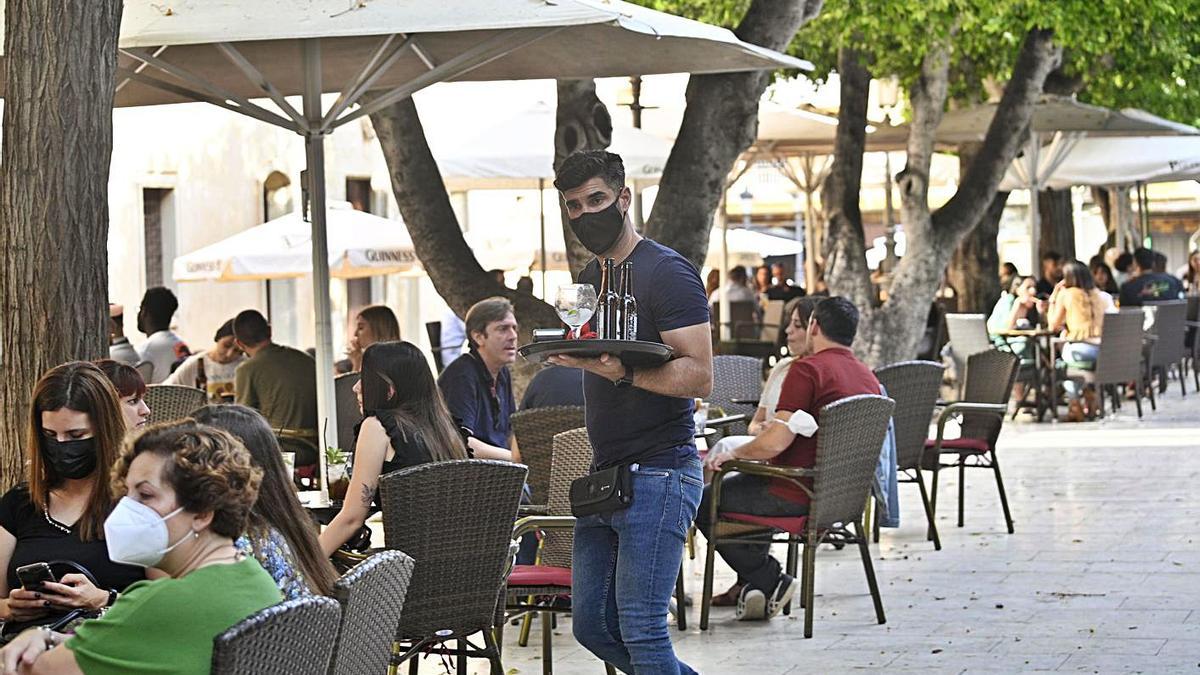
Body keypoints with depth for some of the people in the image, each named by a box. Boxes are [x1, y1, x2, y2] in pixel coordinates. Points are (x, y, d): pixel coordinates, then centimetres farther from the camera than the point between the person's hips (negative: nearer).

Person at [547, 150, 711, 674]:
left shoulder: (666, 272, -10)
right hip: (604, 474, 9)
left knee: (640, 627, -10)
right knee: (591, 624, 11)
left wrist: (621, 373, -31)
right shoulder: (588, 279, 17)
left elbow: (698, 375, -19)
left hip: (657, 473, -9)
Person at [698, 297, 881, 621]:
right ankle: (753, 583, 26)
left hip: (795, 496, -9)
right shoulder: (868, 378, 9)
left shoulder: (808, 369, -17)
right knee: (743, 485, 32)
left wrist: (733, 453, -6)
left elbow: (777, 441, -24)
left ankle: (771, 579, 5)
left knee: (703, 502, 5)